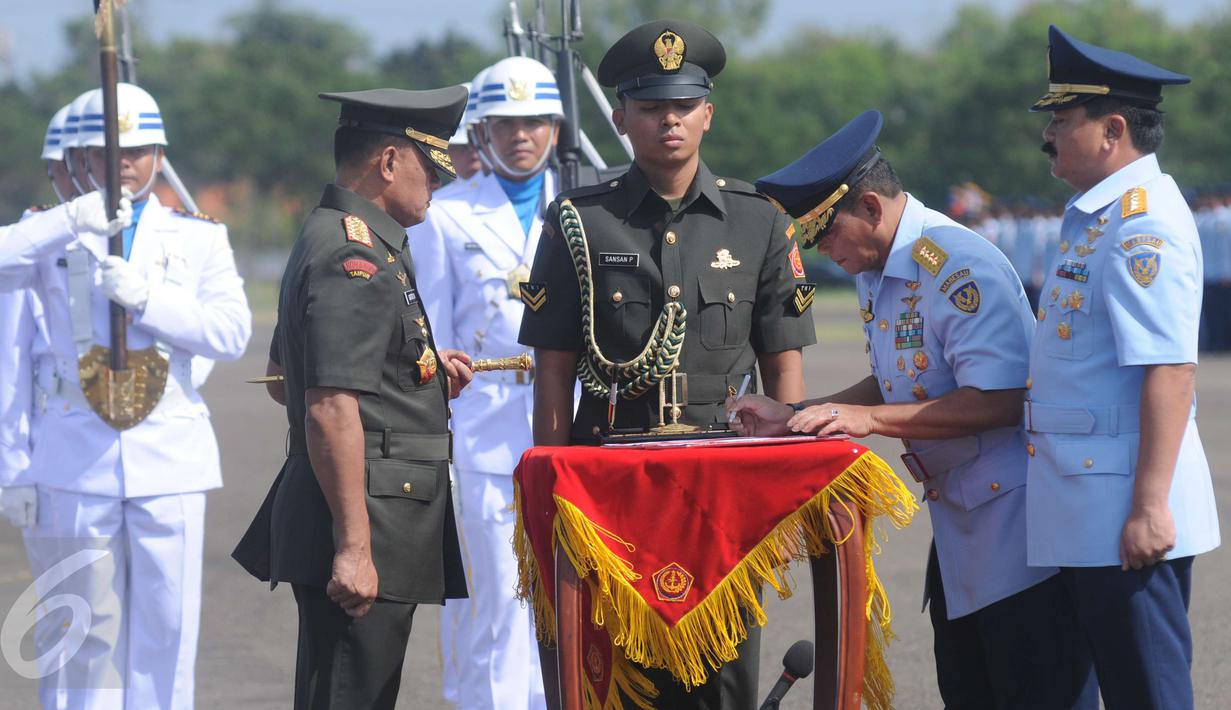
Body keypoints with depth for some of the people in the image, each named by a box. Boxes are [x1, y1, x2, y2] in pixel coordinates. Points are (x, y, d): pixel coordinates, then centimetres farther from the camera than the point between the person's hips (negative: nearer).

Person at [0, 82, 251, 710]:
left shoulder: (198, 238, 10)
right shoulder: (54, 234, 9)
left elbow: (231, 332, -3)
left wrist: (146, 299, -16)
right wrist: (71, 222, -22)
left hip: (169, 458, 0)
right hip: (80, 461, 0)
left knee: (164, 625, -2)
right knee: (87, 629, 2)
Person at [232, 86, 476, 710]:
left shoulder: (324, 242, 19)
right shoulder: (357, 257, -15)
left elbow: (285, 380, 30)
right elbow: (331, 408, -24)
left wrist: (422, 372, 23)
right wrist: (355, 546, -26)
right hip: (368, 521, -11)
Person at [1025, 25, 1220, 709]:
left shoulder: (1144, 223, -17)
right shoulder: (1094, 214, 15)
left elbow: (1171, 371, -23)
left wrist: (1149, 506, -26)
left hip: (1127, 519, -10)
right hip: (1086, 518, 10)